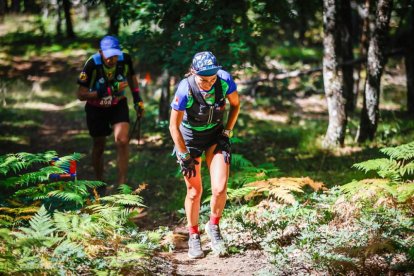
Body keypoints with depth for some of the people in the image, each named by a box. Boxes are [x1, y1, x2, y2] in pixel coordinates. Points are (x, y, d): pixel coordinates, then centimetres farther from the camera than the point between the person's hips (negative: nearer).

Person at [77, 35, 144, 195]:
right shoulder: (92, 65, -29)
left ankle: (122, 183, -10)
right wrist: (107, 91, -36)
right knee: (99, 146, 12)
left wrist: (138, 100, 2)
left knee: (122, 141, -19)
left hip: (118, 105, 1)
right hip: (96, 108, -1)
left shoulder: (125, 60, -21)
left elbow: (131, 77, 3)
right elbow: (81, 95, -26)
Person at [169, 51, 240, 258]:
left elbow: (235, 104, -2)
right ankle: (193, 237, 22)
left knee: (220, 188, -13)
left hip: (216, 135, 2)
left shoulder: (225, 80, -25)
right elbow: (174, 126, -19)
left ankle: (214, 226, 14)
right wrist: (185, 157, -15)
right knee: (194, 191, 1)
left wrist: (227, 132, -5)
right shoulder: (185, 90, -31)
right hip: (190, 136, -2)